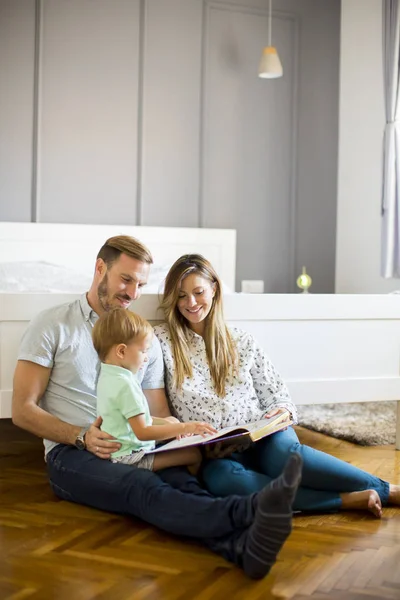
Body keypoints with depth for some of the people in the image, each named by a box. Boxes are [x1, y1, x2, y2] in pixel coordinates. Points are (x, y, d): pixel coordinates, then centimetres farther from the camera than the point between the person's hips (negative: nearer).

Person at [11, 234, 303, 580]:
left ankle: (242, 546, -62)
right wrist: (82, 436, -17)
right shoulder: (53, 326, 4)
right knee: (146, 489, -37)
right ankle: (253, 510, -63)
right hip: (73, 453, -4)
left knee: (181, 482, -33)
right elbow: (23, 410, -1)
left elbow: (159, 415, 16)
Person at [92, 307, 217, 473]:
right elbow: (142, 432, -24)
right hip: (130, 458, -11)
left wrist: (166, 422, 9)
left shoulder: (107, 376, 9)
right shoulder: (125, 385, -22)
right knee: (194, 454, -13)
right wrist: (184, 428, -22)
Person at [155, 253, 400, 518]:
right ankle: (348, 499, -32)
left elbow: (277, 394, 12)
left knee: (284, 452, -35)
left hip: (263, 436, 1)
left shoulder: (243, 342, 10)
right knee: (218, 476, -37)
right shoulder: (163, 339, 4)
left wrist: (282, 410, -10)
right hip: (216, 453, -1)